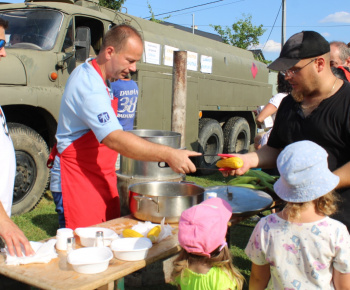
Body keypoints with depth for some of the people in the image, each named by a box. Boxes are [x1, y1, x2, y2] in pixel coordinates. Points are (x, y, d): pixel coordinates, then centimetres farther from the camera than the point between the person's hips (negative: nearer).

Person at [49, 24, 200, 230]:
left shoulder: (95, 75, 10)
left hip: (101, 179, 10)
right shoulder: (89, 86, -23)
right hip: (79, 181, -10)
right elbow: (114, 139, -33)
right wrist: (168, 155, -35)